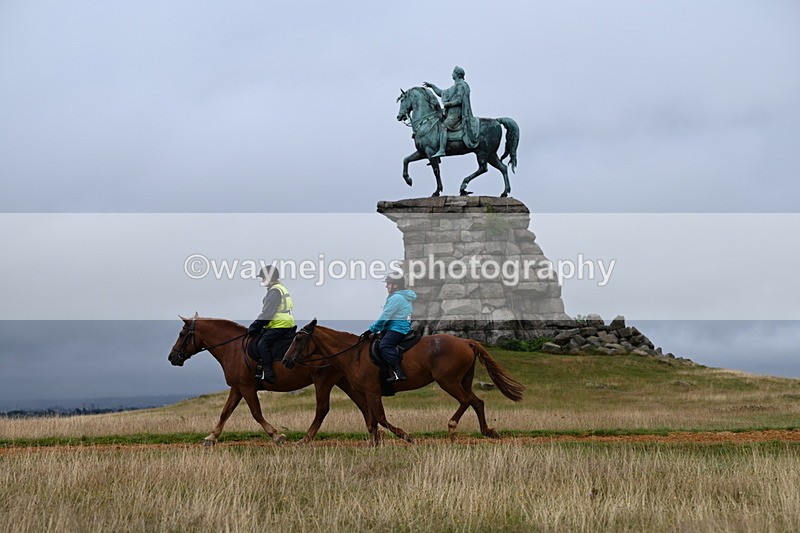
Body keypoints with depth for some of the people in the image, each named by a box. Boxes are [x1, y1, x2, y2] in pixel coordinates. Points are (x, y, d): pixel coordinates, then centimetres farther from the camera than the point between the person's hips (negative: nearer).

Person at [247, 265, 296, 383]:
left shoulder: (274, 291, -13)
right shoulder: (281, 288, 20)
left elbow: (266, 313, -17)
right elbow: (268, 311, 25)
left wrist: (254, 326, -9)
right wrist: (257, 325, 22)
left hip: (279, 325, -11)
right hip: (285, 324, 11)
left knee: (262, 344, -17)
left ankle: (268, 372, -22)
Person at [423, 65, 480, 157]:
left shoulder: (461, 85, -8)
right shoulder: (455, 86, 23)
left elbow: (459, 100, -18)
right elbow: (442, 93, 30)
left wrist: (448, 104, -13)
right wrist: (432, 86, 27)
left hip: (456, 113, -11)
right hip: (451, 113, 11)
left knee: (443, 126, -25)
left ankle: (441, 150, -35)